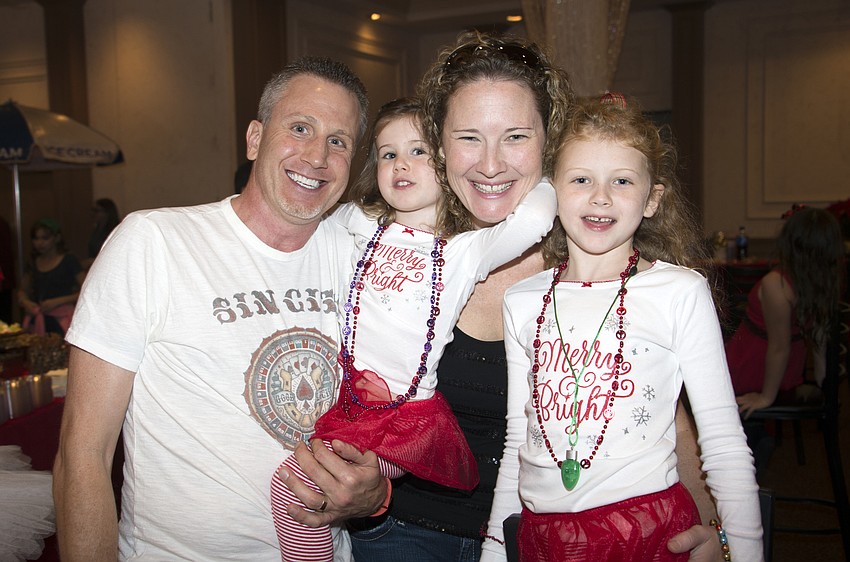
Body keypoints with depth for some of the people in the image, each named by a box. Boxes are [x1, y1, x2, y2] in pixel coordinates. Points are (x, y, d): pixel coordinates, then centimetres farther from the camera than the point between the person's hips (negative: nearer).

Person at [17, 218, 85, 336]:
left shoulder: (69, 260, -1)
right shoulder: (34, 263, 14)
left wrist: (57, 301, -13)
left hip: (60, 321, -4)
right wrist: (25, 302, 5)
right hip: (36, 321, 5)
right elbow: (22, 290, 27)